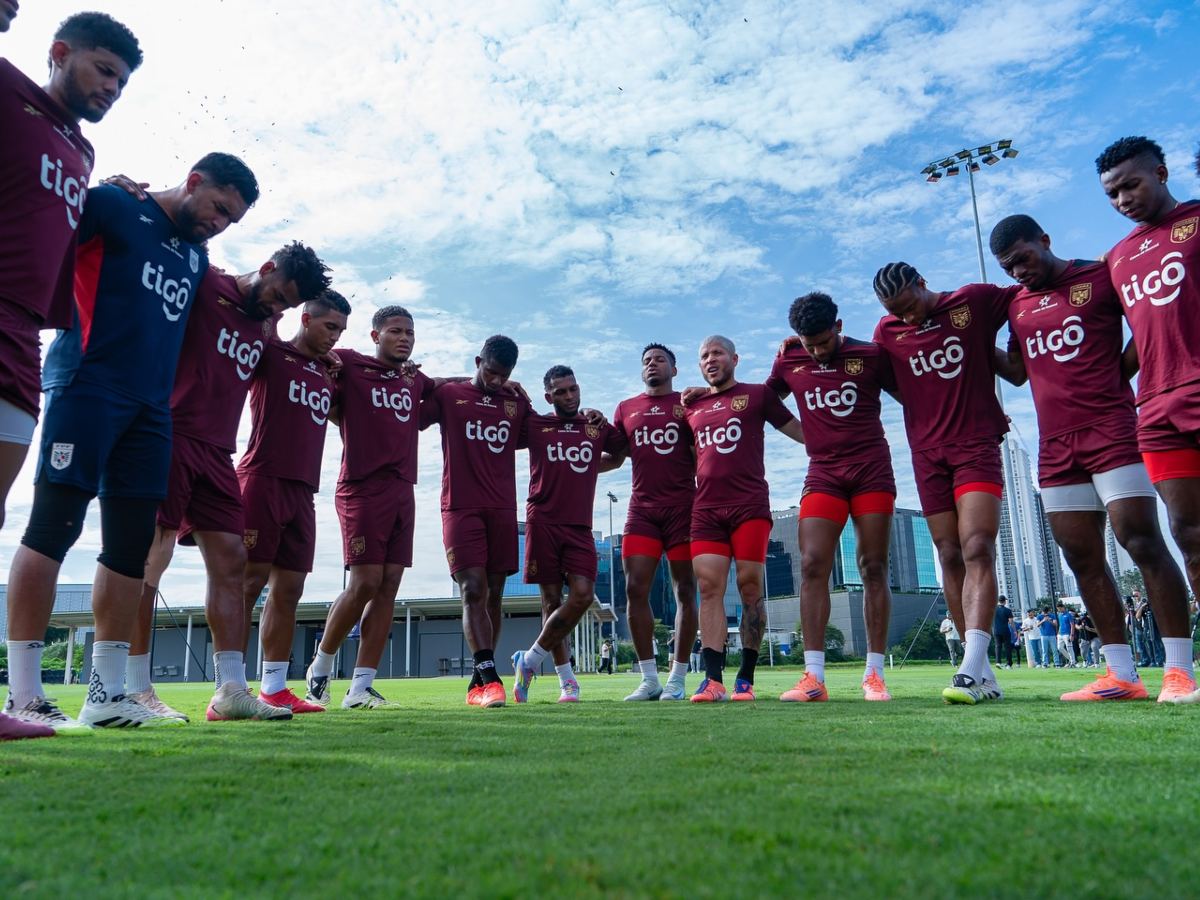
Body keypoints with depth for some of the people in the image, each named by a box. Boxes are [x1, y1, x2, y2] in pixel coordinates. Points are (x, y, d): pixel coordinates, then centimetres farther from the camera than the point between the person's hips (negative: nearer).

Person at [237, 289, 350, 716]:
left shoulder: (328, 374, 20)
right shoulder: (271, 353, 2)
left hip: (302, 490, 6)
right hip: (263, 479, -6)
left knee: (289, 589, 6)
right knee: (249, 581, -9)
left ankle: (274, 688, 12)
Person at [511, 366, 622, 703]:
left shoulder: (599, 428, 13)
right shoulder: (534, 425, 6)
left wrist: (588, 468, 14)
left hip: (580, 526, 2)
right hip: (543, 521, -2)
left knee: (583, 595, -10)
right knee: (552, 599, 0)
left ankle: (529, 661, 7)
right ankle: (567, 681, 11)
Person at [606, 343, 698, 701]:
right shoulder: (625, 409, 17)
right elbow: (615, 457, 21)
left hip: (682, 507, -2)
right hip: (642, 508, 3)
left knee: (685, 591, 0)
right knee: (635, 590, -5)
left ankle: (677, 680, 8)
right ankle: (649, 679, 5)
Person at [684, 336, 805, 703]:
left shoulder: (757, 394, 10)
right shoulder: (691, 407, 19)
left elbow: (805, 433, 8)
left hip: (749, 505, -3)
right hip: (706, 509, 3)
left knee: (750, 587, -3)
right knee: (709, 588, -8)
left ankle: (746, 678, 6)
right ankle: (713, 679, -10)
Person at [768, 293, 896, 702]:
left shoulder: (871, 356, -1)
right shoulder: (789, 361, 5)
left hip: (872, 470, -1)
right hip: (823, 473, 2)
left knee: (873, 568, -1)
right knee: (812, 567, -10)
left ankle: (874, 674, 5)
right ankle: (813, 676, -9)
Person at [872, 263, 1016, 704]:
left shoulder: (975, 301, -1)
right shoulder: (888, 331, 7)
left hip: (977, 444, -3)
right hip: (928, 453, 3)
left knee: (977, 549, -17)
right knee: (951, 559, 2)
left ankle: (970, 670, -24)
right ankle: (983, 672, 8)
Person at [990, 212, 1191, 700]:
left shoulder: (1102, 277, 1)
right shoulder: (1016, 305, 17)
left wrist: (1113, 378, -6)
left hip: (1111, 432, -5)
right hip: (1055, 446, 6)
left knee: (1142, 541, -11)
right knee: (1083, 559, 4)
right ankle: (1122, 675, 10)